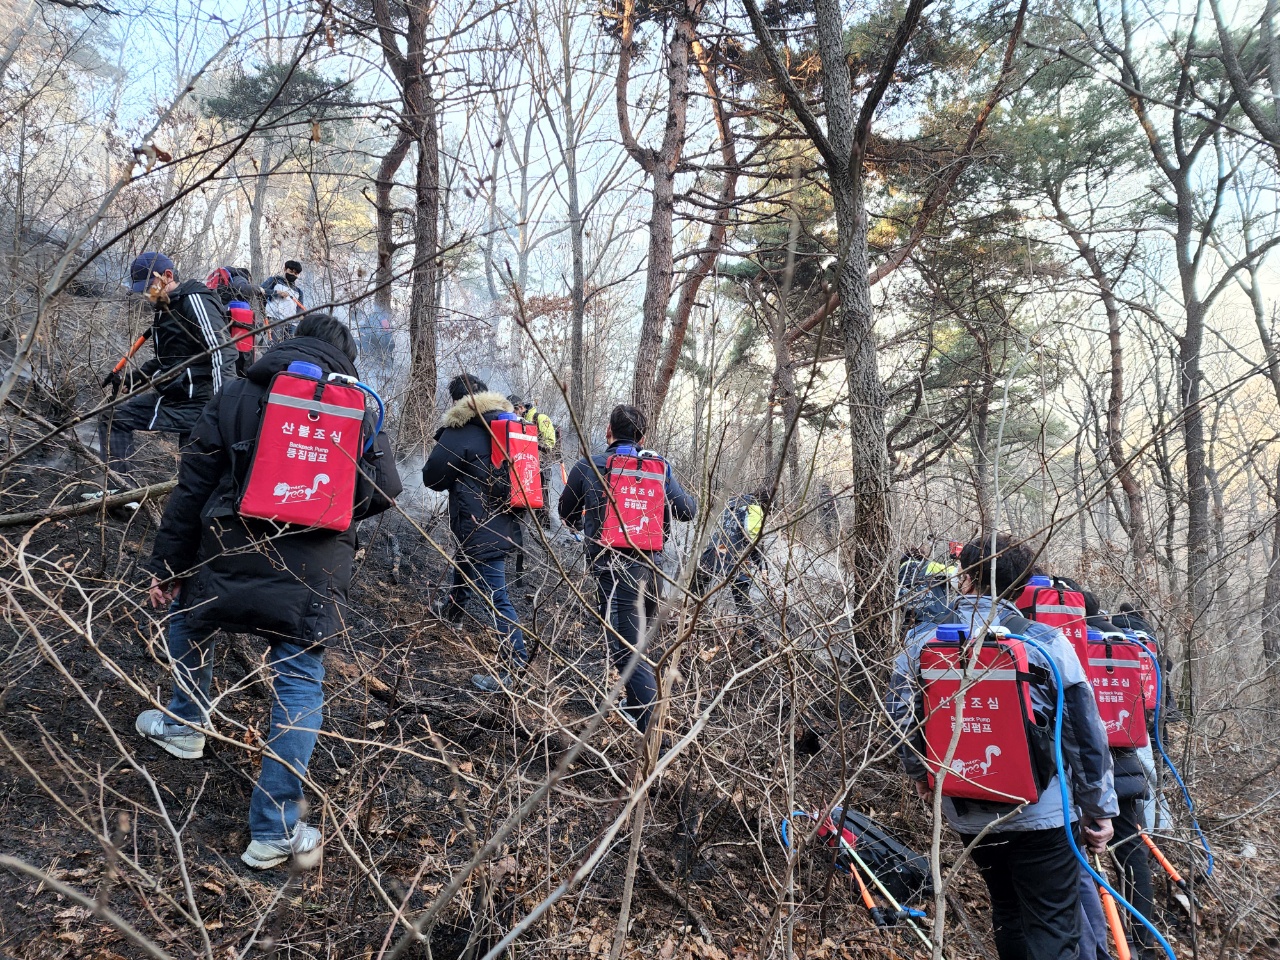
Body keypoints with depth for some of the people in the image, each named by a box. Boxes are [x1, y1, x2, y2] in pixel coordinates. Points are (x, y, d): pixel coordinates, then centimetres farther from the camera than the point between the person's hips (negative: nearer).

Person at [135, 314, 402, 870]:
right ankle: (275, 832, 6)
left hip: (229, 557, 1)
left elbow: (192, 487, 4)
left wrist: (167, 565, 10)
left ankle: (186, 726, 48)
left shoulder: (236, 397, 6)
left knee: (189, 614, 32)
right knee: (299, 685, 6)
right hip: (312, 575, 0)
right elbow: (383, 490, -1)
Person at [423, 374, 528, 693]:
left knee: (496, 596, -8)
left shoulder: (460, 432, -14)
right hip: (505, 521, 9)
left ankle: (515, 664, -7)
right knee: (463, 562, 34)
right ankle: (452, 608, 59)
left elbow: (433, 478, -7)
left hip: (480, 528, -9)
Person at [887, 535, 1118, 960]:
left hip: (966, 812, 4)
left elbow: (899, 713, 2)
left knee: (1006, 911, 24)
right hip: (1040, 813, -3)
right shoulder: (1046, 642, -13)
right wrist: (1099, 808, 2)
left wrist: (918, 770, 20)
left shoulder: (922, 641, -6)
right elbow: (1084, 732, -9)